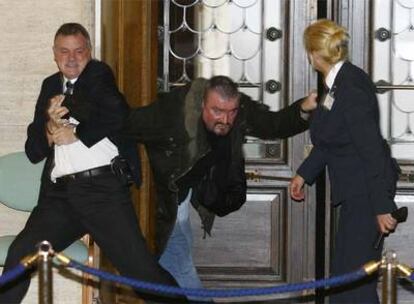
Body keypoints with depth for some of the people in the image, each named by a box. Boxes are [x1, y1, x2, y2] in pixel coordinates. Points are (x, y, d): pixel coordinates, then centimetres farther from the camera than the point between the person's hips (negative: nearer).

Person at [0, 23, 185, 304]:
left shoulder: (99, 74, 8)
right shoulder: (50, 86, 19)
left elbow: (117, 115, -12)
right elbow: (34, 151, 15)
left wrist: (75, 134, -4)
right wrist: (50, 126, -5)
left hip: (103, 188, -4)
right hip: (59, 195, 4)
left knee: (139, 265, -11)